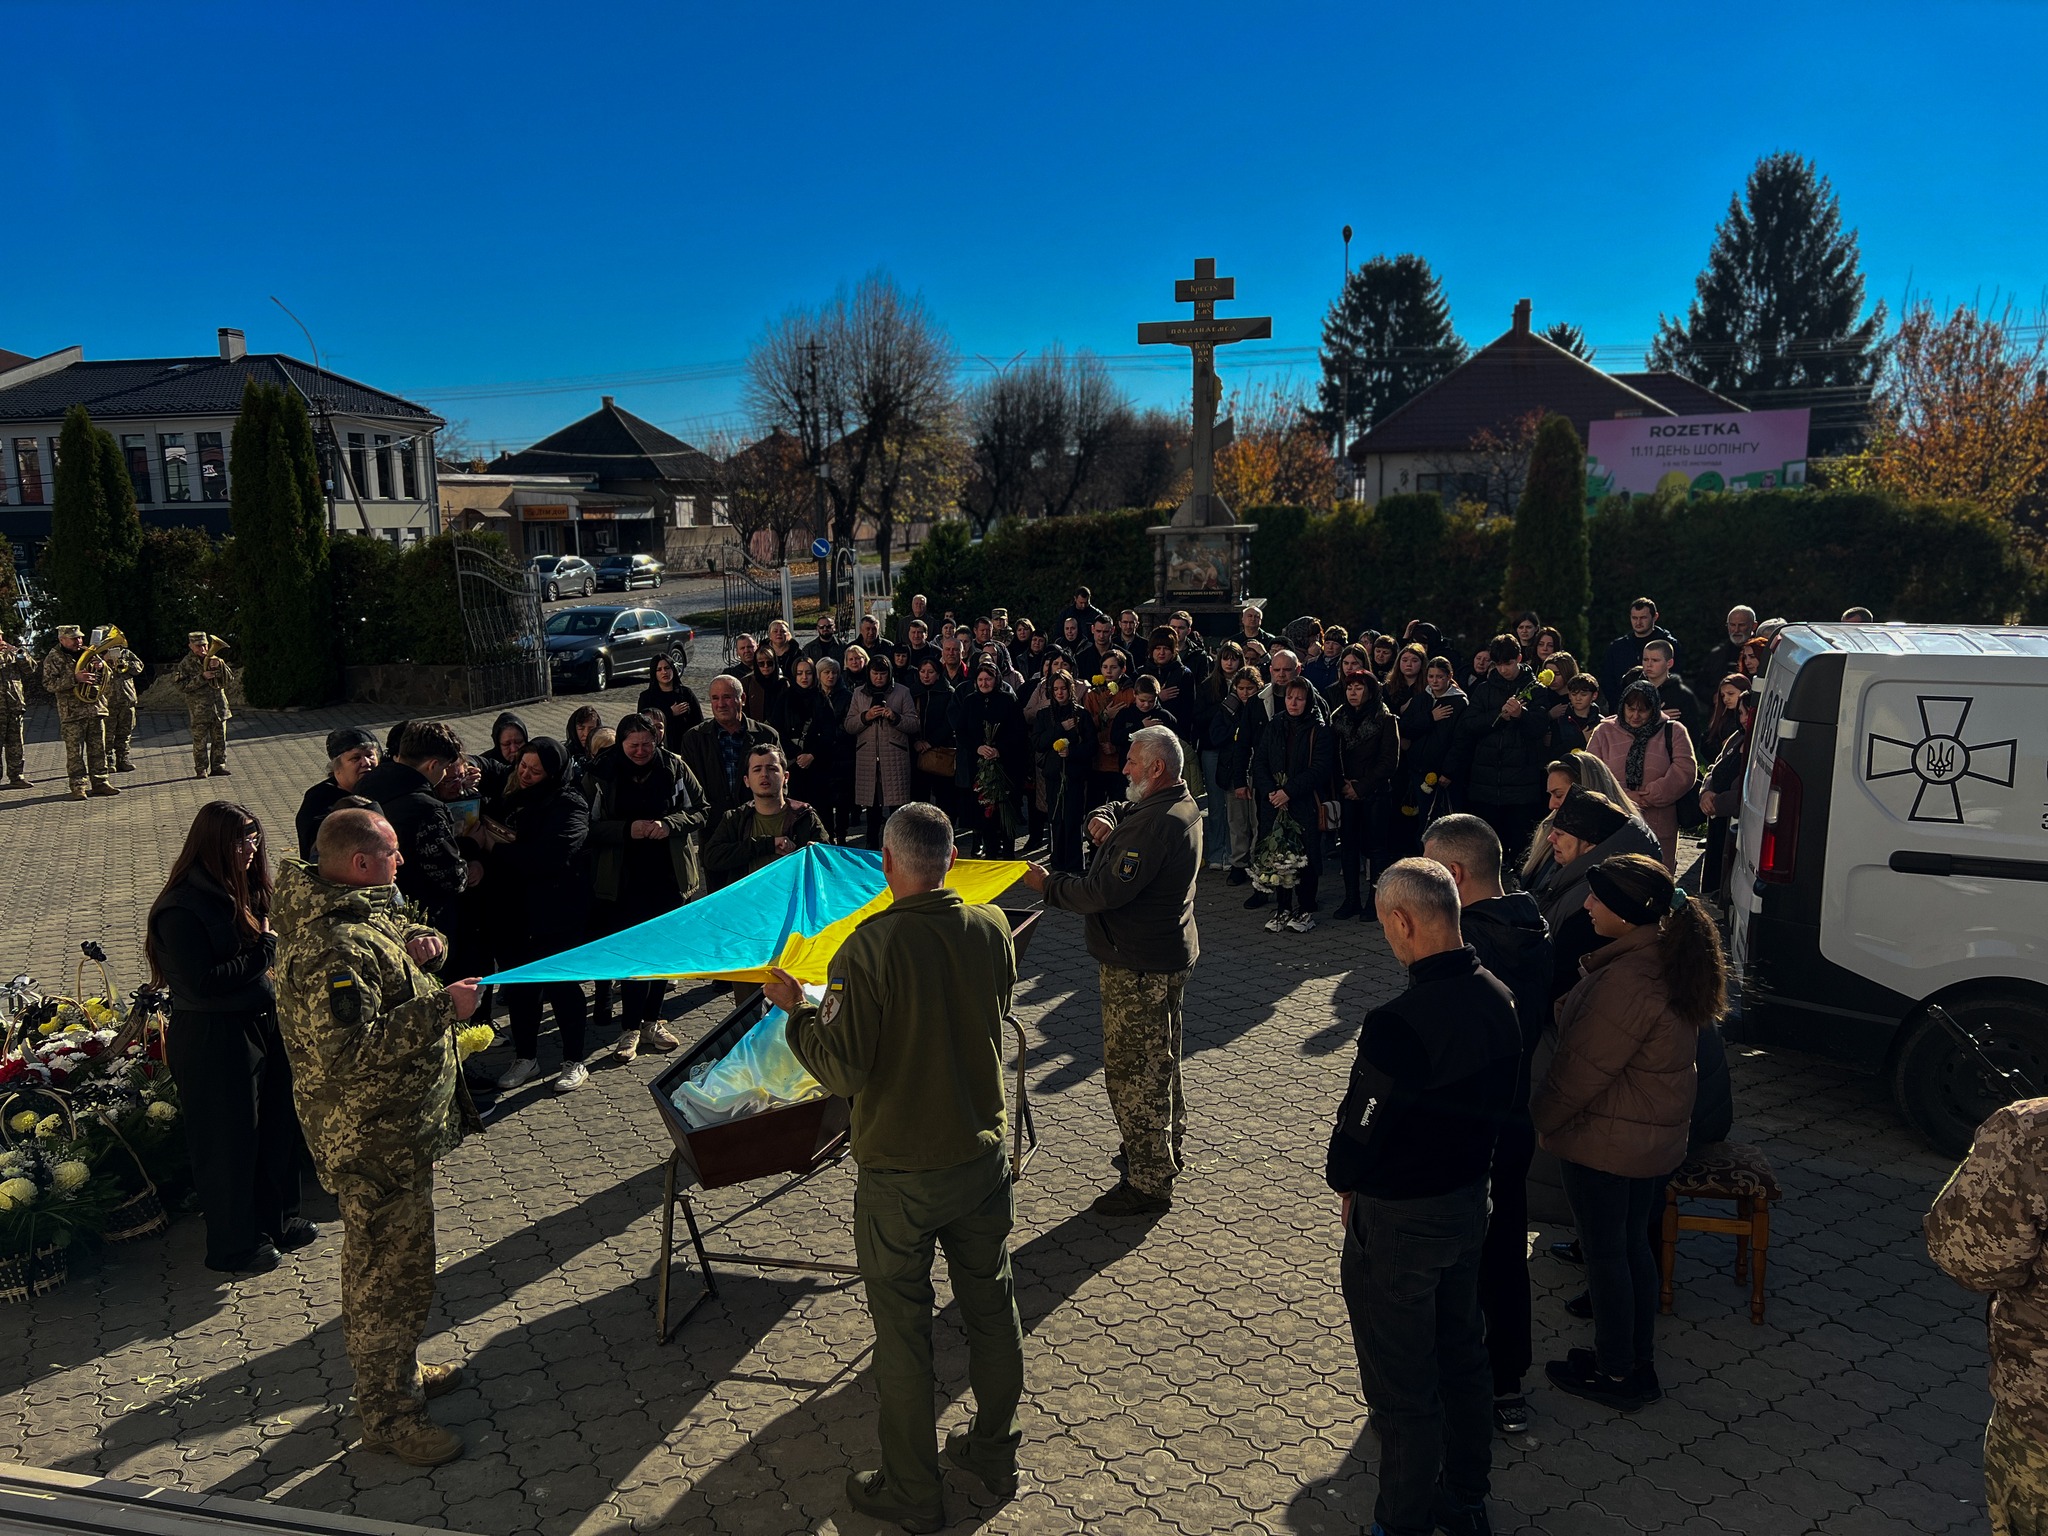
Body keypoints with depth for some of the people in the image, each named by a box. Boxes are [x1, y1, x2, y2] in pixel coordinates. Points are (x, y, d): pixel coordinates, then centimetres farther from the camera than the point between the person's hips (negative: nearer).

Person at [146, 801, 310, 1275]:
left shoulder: (240, 891, 6)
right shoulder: (181, 909, -20)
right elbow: (201, 982, -25)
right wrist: (265, 949, -19)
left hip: (261, 1026, 8)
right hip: (213, 1043, -8)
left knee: (277, 1125, 19)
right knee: (229, 1144, 6)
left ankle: (277, 1219, 37)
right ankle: (234, 1246, 24)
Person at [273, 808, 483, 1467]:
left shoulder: (358, 910, 4)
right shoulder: (334, 948, -28)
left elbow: (385, 942, 23)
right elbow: (350, 1049, -35)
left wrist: (416, 942, -1)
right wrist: (443, 1006, -31)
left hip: (397, 1123, 11)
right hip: (375, 1138, -11)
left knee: (379, 1261, 25)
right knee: (392, 1270, 4)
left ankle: (396, 1370, 43)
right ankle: (387, 1412, 19)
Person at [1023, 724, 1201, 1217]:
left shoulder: (1156, 824, -26)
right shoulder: (1179, 805, 9)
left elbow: (1107, 892, -29)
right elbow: (1114, 811, 19)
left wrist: (1049, 884, -15)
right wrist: (1101, 820, -5)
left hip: (1140, 967, -11)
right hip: (1168, 952, 11)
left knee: (1132, 1071, -3)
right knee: (1158, 1060, 24)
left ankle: (1149, 1184, 4)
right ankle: (1165, 1148, 40)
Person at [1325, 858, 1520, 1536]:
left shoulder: (1398, 1024, -31)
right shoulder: (1498, 1000, -7)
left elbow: (1359, 1135, -22)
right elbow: (1495, 1102, 6)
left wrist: (1344, 1181, -2)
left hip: (1396, 1223, -8)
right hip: (1470, 1200, 8)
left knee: (1402, 1386, 11)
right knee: (1462, 1357, 25)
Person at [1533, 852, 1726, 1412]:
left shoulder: (1627, 979, -29)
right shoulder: (1672, 958, 1)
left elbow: (1584, 1067, -23)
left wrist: (1542, 1119, -9)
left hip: (1605, 1140, -9)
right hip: (1659, 1135, 9)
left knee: (1605, 1252, 8)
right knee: (1633, 1245, 21)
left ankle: (1616, 1374, 23)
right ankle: (1640, 1364, 35)